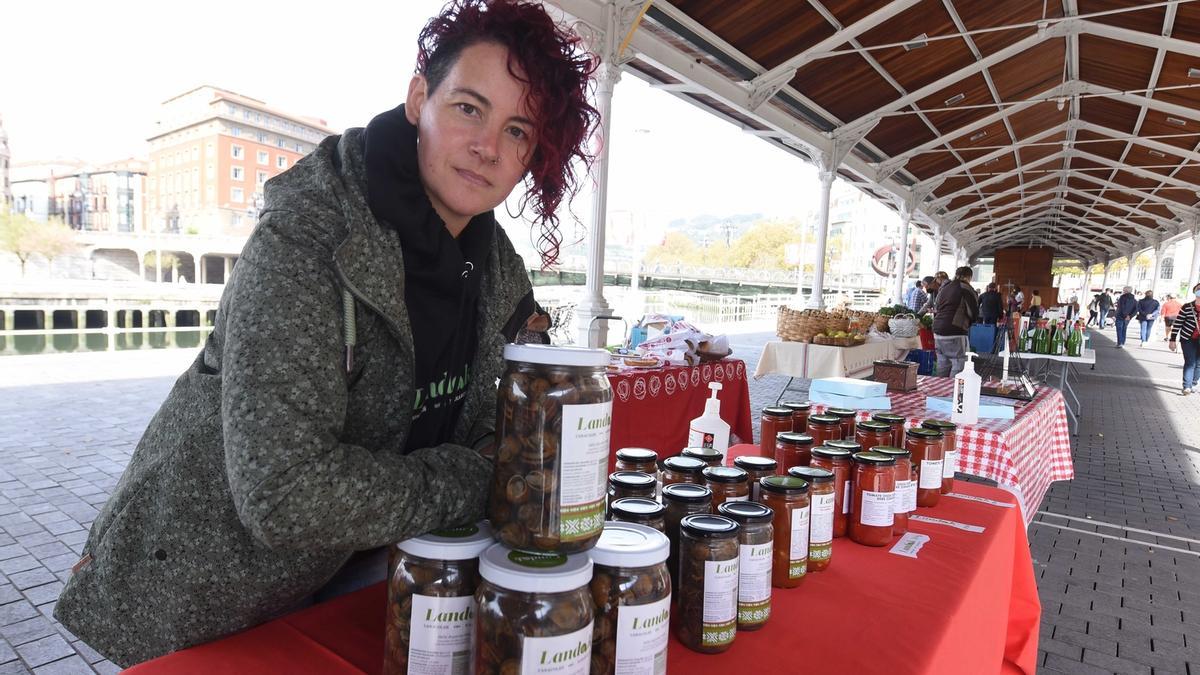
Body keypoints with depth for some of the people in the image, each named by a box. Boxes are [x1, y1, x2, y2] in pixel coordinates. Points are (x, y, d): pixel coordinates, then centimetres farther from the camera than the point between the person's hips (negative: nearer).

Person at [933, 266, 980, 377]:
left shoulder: (944, 288, 17)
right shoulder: (966, 288, -5)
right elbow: (974, 313, -5)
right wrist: (967, 322, 15)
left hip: (937, 330, 7)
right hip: (954, 333, -7)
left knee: (943, 363, 12)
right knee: (958, 363, -4)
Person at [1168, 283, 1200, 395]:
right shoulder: (1187, 308, -10)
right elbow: (1177, 324, -7)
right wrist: (1173, 340, -8)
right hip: (1187, 339, -3)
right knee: (1190, 362, -8)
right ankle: (1187, 387, -10)